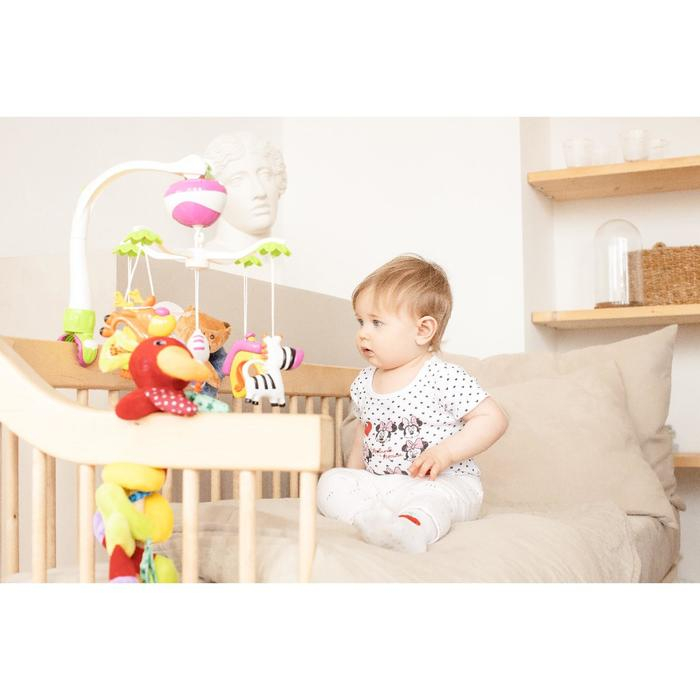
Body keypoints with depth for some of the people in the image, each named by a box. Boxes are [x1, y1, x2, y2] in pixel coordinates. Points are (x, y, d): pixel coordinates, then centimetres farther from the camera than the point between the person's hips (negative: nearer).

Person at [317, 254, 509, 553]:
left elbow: (494, 418, -12)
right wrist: (352, 478, 14)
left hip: (445, 484, -6)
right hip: (379, 483, 6)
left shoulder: (444, 378, -11)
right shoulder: (363, 384, 10)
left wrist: (445, 453, -22)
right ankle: (371, 518, -37)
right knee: (330, 482, -16)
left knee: (429, 500, -37)